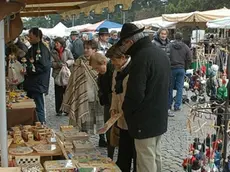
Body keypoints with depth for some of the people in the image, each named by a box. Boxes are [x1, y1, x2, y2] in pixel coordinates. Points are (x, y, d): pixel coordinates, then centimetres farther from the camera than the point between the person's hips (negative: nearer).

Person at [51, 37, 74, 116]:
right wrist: (59, 64, -21)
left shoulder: (67, 51, 1)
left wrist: (66, 63, -19)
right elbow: (51, 63, -6)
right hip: (57, 75, 1)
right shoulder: (53, 52, 2)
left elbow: (72, 60, -1)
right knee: (58, 94, 4)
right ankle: (59, 111, 11)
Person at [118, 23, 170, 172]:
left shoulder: (141, 57, -22)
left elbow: (135, 94, -25)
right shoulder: (161, 53, 8)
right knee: (156, 157, 20)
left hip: (145, 121, -9)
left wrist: (125, 110, -6)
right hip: (159, 117, 9)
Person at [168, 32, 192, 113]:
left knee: (170, 87, 9)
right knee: (179, 88, 6)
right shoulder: (186, 47, 1)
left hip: (171, 68, -1)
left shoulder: (169, 46, -5)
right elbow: (189, 59, 2)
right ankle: (177, 106, 6)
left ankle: (169, 105, 13)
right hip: (181, 69, 1)